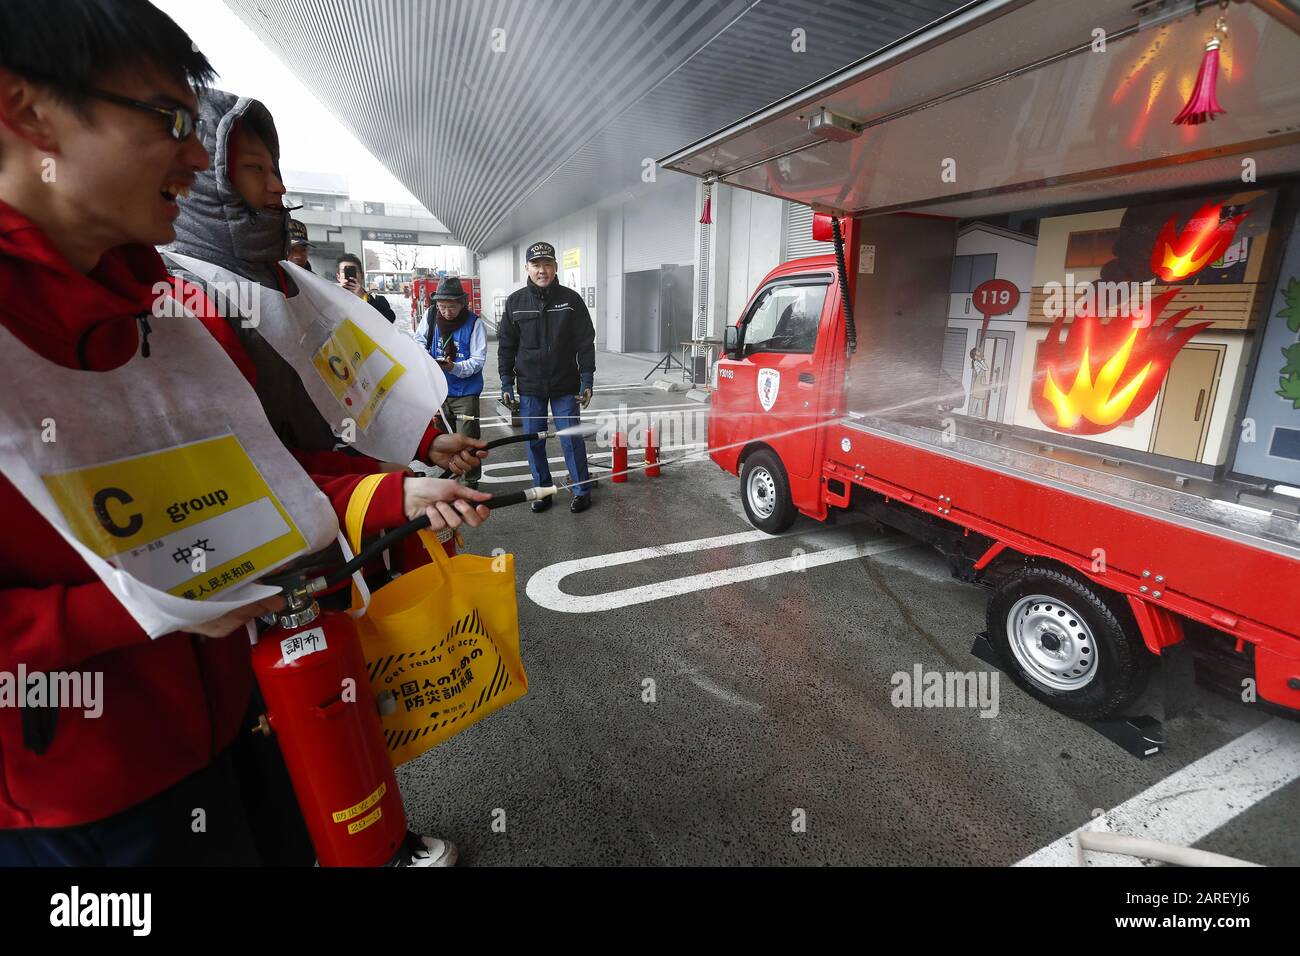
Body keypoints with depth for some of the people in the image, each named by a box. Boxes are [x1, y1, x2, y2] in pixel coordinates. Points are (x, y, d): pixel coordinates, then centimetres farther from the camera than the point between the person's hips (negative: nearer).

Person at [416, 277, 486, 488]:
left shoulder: (473, 323, -12)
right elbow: (419, 339, 13)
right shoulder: (430, 316, -3)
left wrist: (454, 367, -29)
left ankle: (471, 482, 14)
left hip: (466, 392, -4)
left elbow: (478, 360, -14)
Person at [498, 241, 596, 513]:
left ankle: (582, 492, 15)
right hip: (529, 387, 2)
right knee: (534, 441, 8)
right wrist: (506, 383, 2)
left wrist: (586, 380, -5)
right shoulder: (515, 302, 3)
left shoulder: (571, 299, -2)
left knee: (571, 439, 1)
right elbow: (506, 345, 6)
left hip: (565, 385, -2)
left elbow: (585, 342, -1)